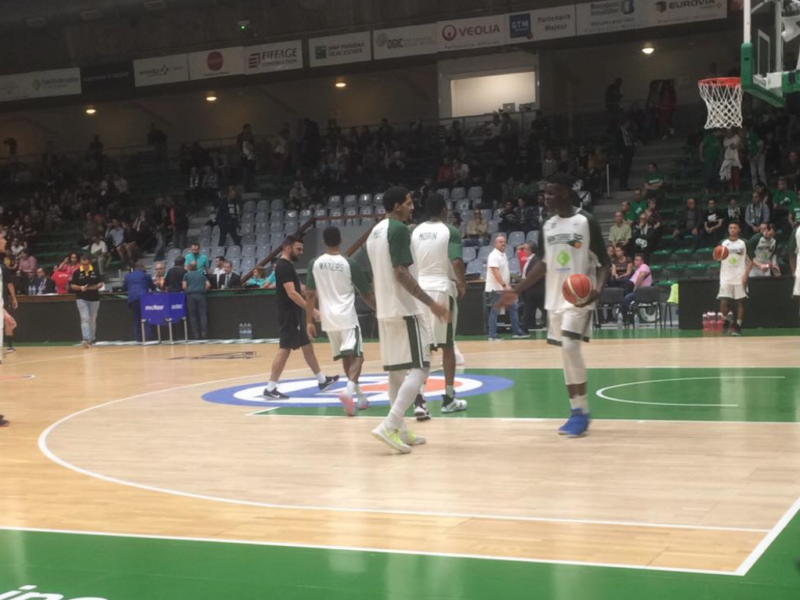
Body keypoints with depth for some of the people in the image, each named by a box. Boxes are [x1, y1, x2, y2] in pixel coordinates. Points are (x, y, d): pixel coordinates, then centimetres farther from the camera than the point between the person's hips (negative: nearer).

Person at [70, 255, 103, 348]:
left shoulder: (95, 271, 0)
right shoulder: (77, 272, -3)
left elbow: (100, 283, 4)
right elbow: (72, 285, -1)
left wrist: (96, 287, -18)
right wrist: (80, 288, -20)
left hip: (94, 298, 2)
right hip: (81, 299, -2)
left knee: (92, 320, 12)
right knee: (85, 318, -14)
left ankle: (92, 339, 24)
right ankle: (86, 339, -22)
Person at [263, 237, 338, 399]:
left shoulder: (287, 265, 14)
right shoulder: (284, 266, -17)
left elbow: (298, 289, 23)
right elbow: (291, 293, -25)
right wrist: (312, 310, -25)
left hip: (294, 315, 10)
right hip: (289, 315, -10)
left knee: (307, 346, 17)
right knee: (284, 349, -9)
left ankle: (322, 381, 28)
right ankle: (270, 389, -8)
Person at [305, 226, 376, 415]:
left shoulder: (315, 264, 2)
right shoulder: (349, 263, -6)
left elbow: (310, 295, 1)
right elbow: (366, 293, -1)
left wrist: (309, 322, 7)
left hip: (328, 319, 4)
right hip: (347, 317, -4)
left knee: (346, 357, 17)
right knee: (356, 356, -4)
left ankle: (359, 395, 26)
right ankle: (348, 390, -30)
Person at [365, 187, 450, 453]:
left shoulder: (375, 232, 15)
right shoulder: (399, 229, -13)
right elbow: (401, 273, -22)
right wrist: (430, 302, -22)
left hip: (385, 310, 10)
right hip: (405, 309, -10)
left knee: (397, 370, 12)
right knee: (419, 368, -9)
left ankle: (401, 431, 15)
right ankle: (389, 426, -19)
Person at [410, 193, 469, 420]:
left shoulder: (416, 232, 8)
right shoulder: (450, 231, -6)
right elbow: (456, 261, -17)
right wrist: (462, 284, -1)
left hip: (420, 290, 4)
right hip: (443, 289, -4)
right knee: (447, 345, 8)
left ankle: (419, 401, -10)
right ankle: (449, 399, 15)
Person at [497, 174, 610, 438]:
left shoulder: (586, 222, -10)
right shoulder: (548, 226, 10)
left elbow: (603, 263, -9)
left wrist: (597, 289, -28)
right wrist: (517, 290, 16)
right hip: (556, 298, 7)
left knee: (570, 347, -19)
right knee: (567, 352, 8)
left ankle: (582, 412, -10)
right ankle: (577, 412, 16)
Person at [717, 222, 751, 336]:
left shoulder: (743, 243, 1)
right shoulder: (723, 243, 6)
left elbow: (750, 260, 2)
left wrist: (745, 274, -10)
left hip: (740, 278, -1)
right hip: (726, 278, 1)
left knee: (740, 302, 0)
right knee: (723, 302, -7)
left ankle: (738, 326, 7)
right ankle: (727, 321, 16)